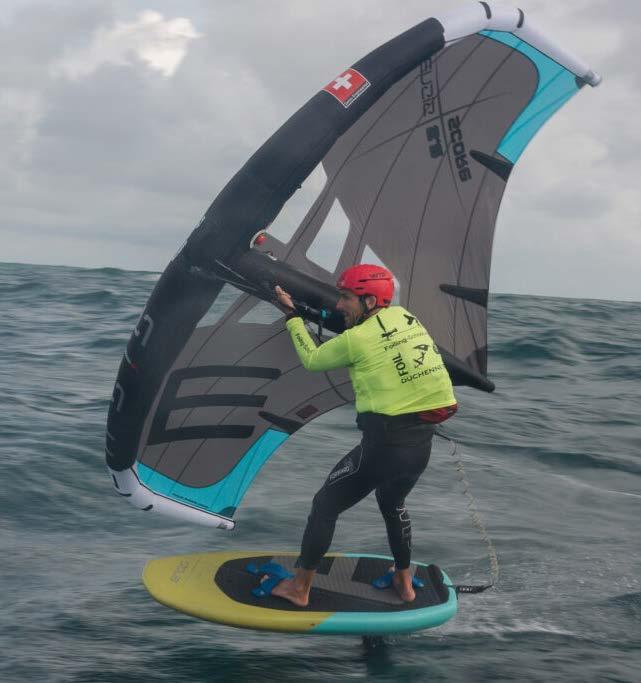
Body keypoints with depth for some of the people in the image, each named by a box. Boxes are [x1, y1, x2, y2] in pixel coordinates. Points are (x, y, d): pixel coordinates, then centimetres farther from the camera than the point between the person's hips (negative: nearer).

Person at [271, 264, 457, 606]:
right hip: (423, 443, 7)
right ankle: (404, 582, 42)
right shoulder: (405, 316, 5)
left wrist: (292, 314, 15)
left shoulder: (356, 339, -9)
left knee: (325, 505, 12)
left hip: (385, 444, -7)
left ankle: (300, 587, 21)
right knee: (393, 503, 32)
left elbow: (312, 359, 8)